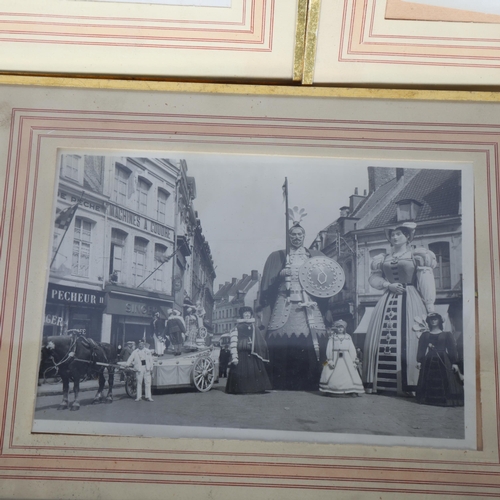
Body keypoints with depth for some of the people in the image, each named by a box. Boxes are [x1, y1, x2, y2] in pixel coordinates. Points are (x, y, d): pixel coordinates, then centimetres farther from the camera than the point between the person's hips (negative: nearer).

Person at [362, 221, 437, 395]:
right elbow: (374, 278, 14)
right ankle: (381, 382, 5)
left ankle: (408, 385, -7)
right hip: (388, 301, 4)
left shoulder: (417, 255, 5)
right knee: (380, 340, -1)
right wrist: (388, 285, -5)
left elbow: (426, 281, -1)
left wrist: (430, 304, -10)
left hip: (410, 301, -4)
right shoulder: (383, 258, 17)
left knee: (408, 341, -11)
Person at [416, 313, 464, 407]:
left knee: (446, 381, -6)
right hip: (429, 360, 2)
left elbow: (452, 349, -2)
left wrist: (454, 363, -9)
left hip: (443, 360, -2)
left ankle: (447, 400, -1)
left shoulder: (447, 335, 2)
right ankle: (430, 399, 10)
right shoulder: (425, 335, 9)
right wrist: (419, 361, -4)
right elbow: (421, 348, 6)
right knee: (429, 381, 2)